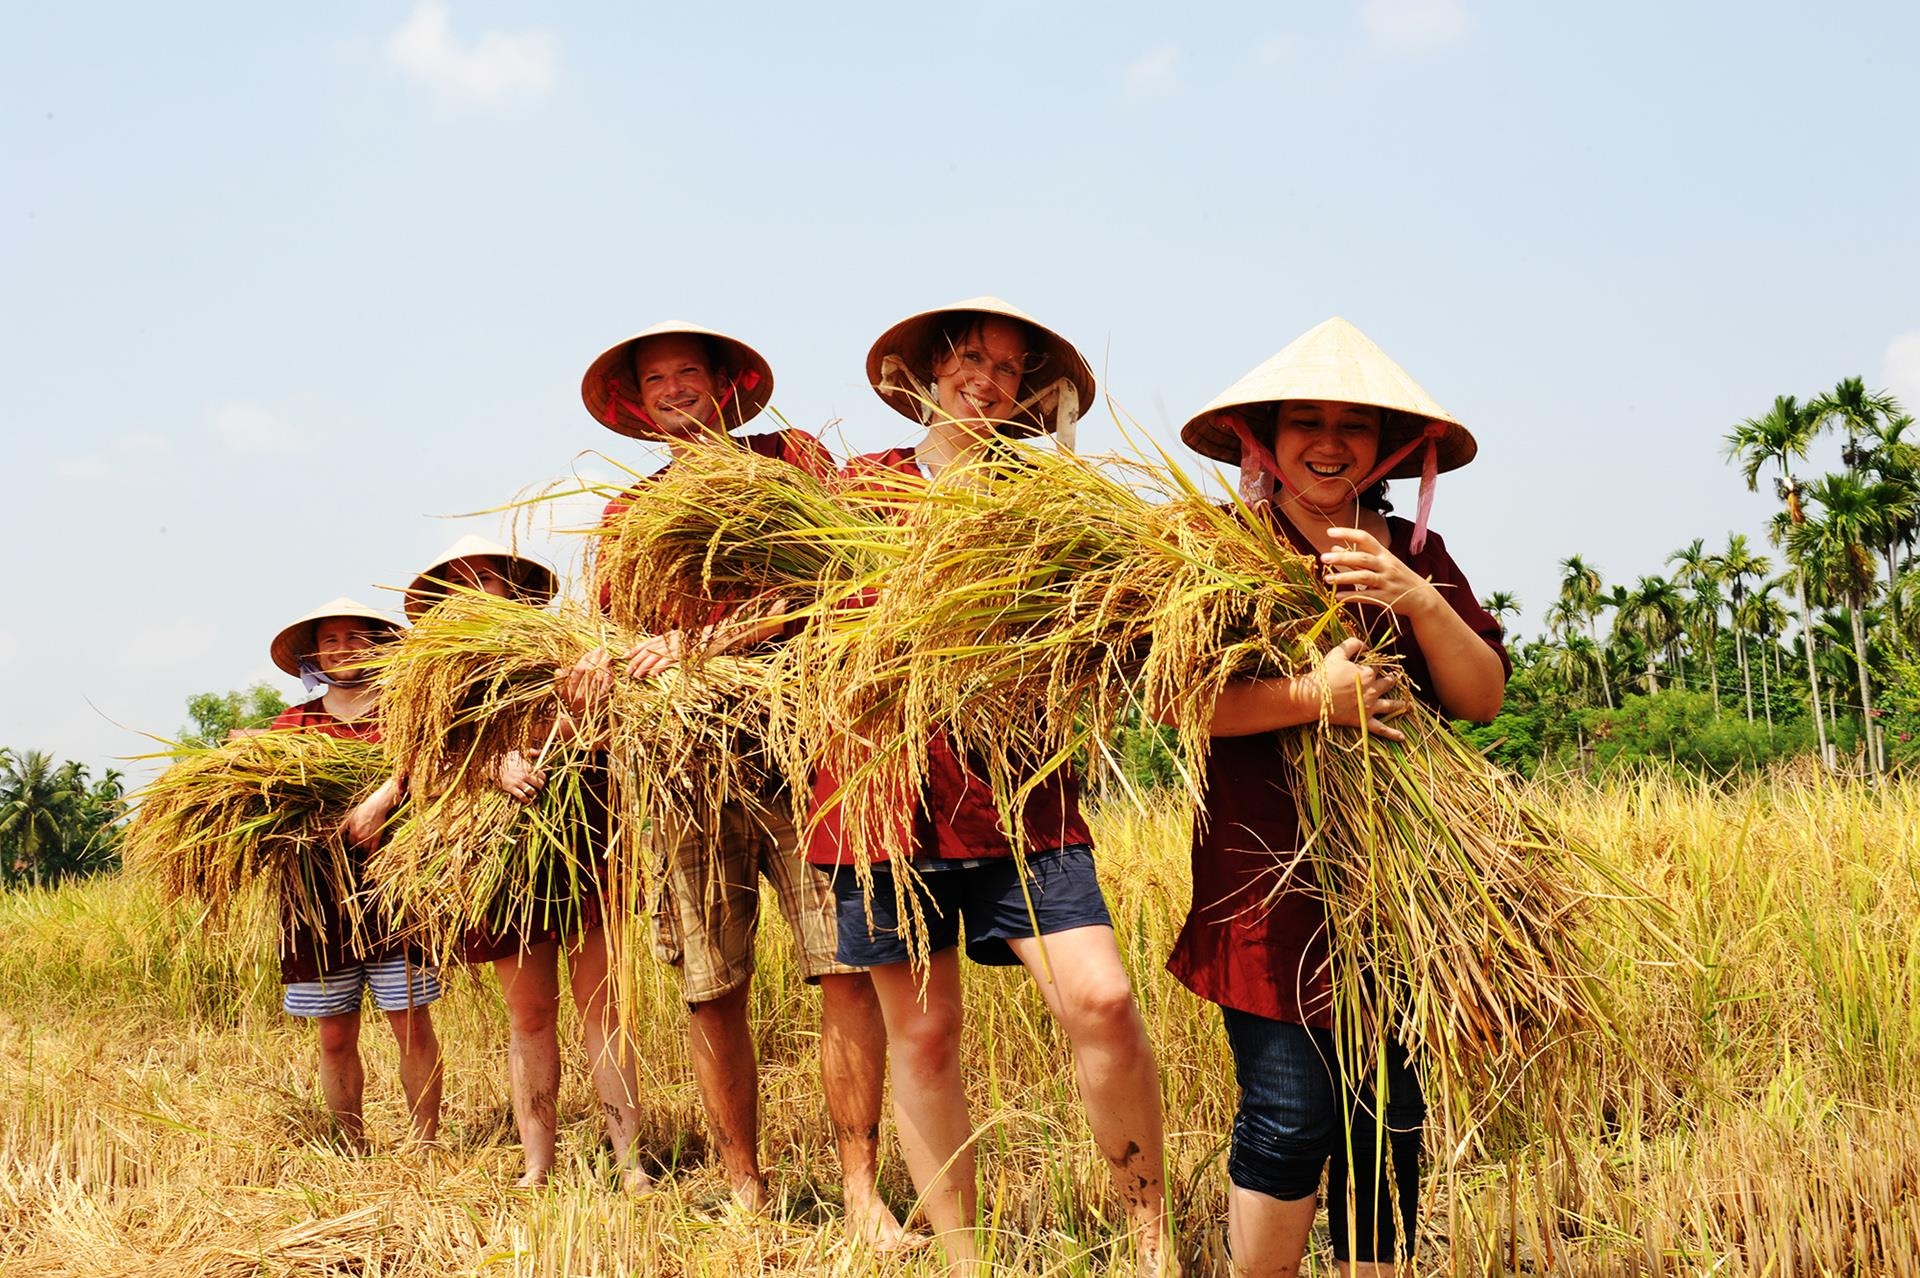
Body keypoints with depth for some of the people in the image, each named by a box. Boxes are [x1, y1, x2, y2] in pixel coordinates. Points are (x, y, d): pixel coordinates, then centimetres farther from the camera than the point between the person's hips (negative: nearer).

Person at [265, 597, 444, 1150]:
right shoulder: (292, 724, 14)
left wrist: (383, 798, -29)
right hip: (318, 896, 2)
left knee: (413, 1026, -3)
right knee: (335, 1036, 5)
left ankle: (426, 1147, 7)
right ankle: (355, 1152, 16)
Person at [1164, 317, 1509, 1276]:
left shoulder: (1411, 555, 13)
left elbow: (1481, 698, 6)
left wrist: (1421, 602, -11)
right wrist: (1309, 699, -23)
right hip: (1268, 869, -4)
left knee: (1387, 1106, 6)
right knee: (1292, 1110, -8)